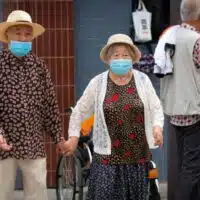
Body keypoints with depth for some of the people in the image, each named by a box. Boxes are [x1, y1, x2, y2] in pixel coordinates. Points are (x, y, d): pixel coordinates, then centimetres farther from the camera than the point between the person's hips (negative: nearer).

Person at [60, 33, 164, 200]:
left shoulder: (143, 80, 3)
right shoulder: (97, 83, -1)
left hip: (138, 155, 2)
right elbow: (80, 111, 9)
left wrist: (157, 127, -11)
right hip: (108, 155, -2)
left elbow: (156, 109, 8)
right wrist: (73, 138, 6)